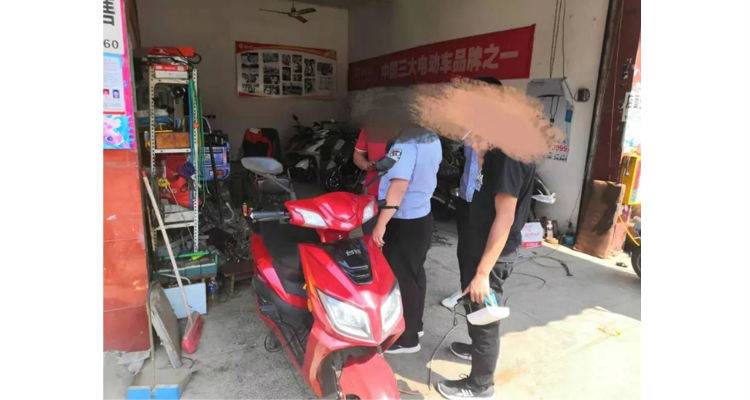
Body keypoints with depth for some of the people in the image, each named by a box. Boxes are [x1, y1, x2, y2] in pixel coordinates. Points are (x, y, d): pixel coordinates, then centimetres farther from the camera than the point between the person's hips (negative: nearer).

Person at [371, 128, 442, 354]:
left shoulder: (405, 143, -25)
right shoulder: (434, 140, 2)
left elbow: (399, 185, -31)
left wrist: (381, 223, -28)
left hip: (403, 223, -8)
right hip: (423, 216, 9)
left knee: (400, 279, 6)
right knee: (415, 273, 21)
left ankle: (406, 338, 21)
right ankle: (414, 323, 39)